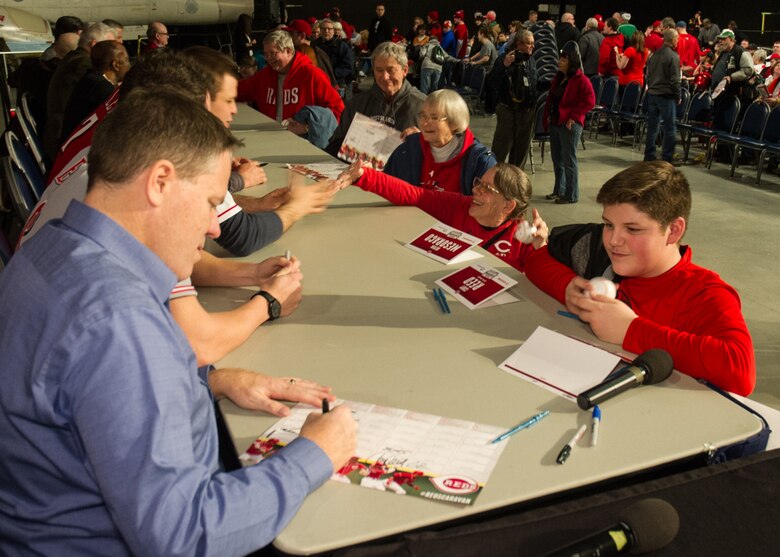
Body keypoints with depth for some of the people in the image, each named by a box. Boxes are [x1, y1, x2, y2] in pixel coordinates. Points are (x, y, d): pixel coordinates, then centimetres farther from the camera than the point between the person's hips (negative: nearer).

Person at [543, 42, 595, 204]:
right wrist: (548, 116, 12)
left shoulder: (581, 80, -11)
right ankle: (559, 190, 26)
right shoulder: (558, 78, 14)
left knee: (568, 160, -4)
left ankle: (571, 195, 3)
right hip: (555, 123, 8)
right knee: (557, 159, 14)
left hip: (569, 125, -8)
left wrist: (573, 116, -18)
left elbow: (589, 101, -17)